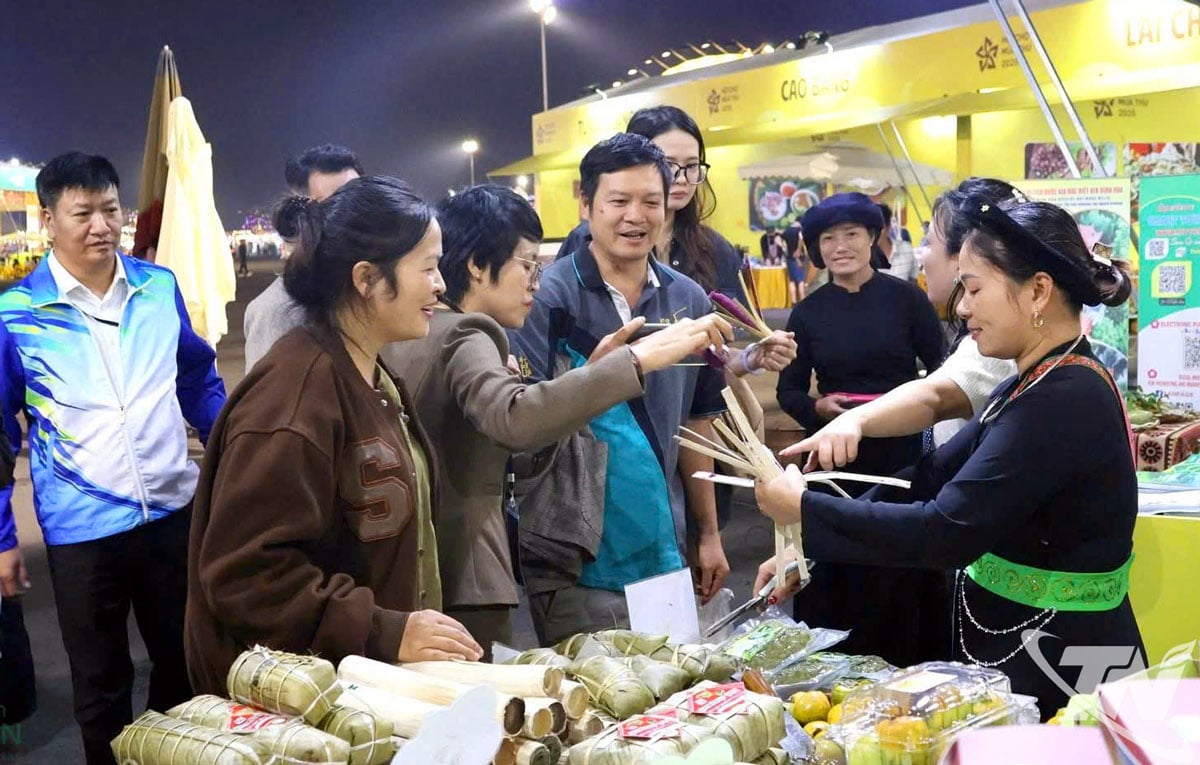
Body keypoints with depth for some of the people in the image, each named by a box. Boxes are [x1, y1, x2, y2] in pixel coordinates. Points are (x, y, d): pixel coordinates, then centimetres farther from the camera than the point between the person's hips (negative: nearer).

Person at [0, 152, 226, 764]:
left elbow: (199, 381, 12)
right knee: (101, 685, 16)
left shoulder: (160, 286, 0)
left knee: (186, 664, 20)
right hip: (82, 530, -3)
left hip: (175, 510, 3)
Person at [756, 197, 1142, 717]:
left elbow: (947, 531, -26)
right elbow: (936, 476, 6)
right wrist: (808, 548, 0)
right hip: (1013, 641, 9)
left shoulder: (1064, 400, -24)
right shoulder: (1035, 384, 7)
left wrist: (804, 510, -18)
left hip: (1060, 660, -9)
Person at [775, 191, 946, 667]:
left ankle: (904, 668, 16)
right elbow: (788, 390, 10)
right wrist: (818, 407, -9)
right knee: (833, 580, 2)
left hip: (900, 453, -1)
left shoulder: (906, 298, 0)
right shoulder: (808, 312, 6)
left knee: (898, 582, 1)